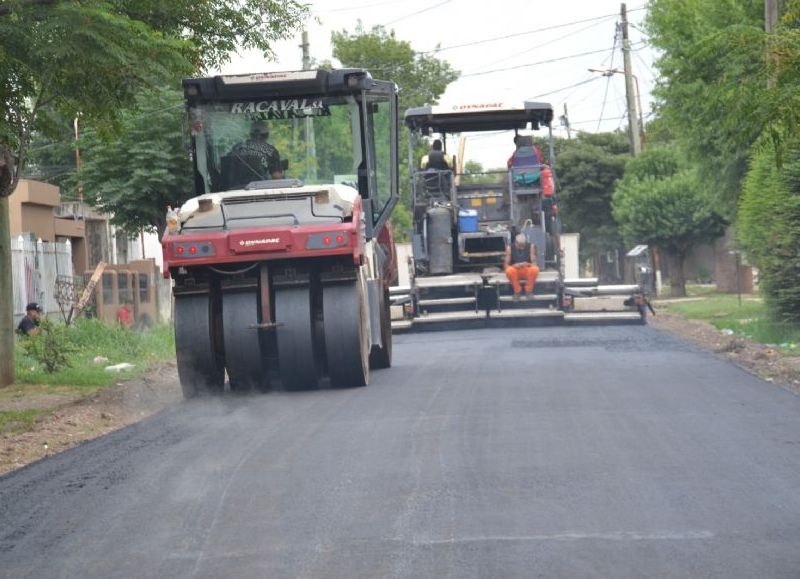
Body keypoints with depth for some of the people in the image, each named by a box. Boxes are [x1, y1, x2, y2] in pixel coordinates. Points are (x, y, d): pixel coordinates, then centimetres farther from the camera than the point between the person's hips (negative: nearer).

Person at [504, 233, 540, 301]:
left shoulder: (531, 246, -8)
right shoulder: (510, 248, -9)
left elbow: (534, 264, -9)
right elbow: (506, 265, -8)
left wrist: (527, 264, -32)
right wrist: (514, 266, -29)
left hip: (527, 271, 0)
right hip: (516, 271, 0)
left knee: (535, 269, -34)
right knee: (509, 270, -35)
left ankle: (528, 291, -13)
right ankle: (517, 291, -13)